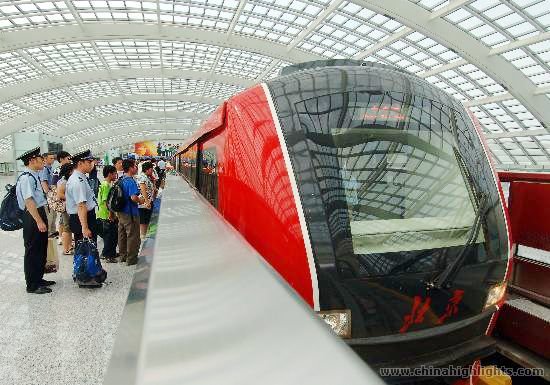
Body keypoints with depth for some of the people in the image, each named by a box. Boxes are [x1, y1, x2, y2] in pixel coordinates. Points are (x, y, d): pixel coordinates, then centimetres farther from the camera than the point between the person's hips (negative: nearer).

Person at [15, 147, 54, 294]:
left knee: (41, 249, 19)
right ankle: (32, 285, 14)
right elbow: (29, 201, -24)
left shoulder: (34, 176, 10)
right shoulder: (26, 178, -18)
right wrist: (39, 221, -25)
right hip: (32, 217, -10)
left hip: (39, 213, 10)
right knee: (32, 251, 2)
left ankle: (38, 279, 33)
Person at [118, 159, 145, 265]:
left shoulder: (121, 180, 7)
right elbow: (133, 197, -29)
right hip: (130, 213, -9)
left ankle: (123, 256, 30)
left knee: (122, 235, 18)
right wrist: (140, 200, -9)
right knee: (132, 236, 3)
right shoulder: (131, 181, -20)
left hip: (121, 212, 9)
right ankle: (131, 259, 12)